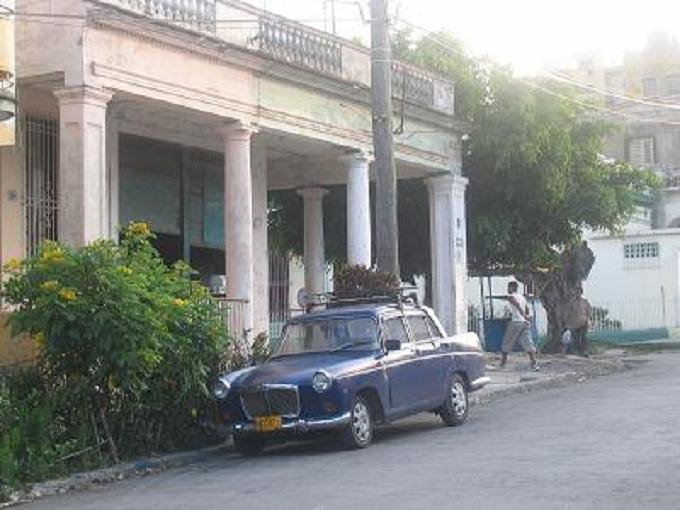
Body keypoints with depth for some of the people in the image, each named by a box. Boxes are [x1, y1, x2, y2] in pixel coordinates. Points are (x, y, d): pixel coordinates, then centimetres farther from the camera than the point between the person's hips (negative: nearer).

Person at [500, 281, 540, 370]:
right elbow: (527, 310, 14)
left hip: (516, 322, -6)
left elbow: (517, 305, -19)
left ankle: (503, 362, 18)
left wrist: (524, 316, -28)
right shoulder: (522, 297, 17)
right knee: (528, 343, -2)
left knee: (507, 343, 9)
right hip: (525, 322, 6)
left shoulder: (511, 296, -3)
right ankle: (534, 364, -15)